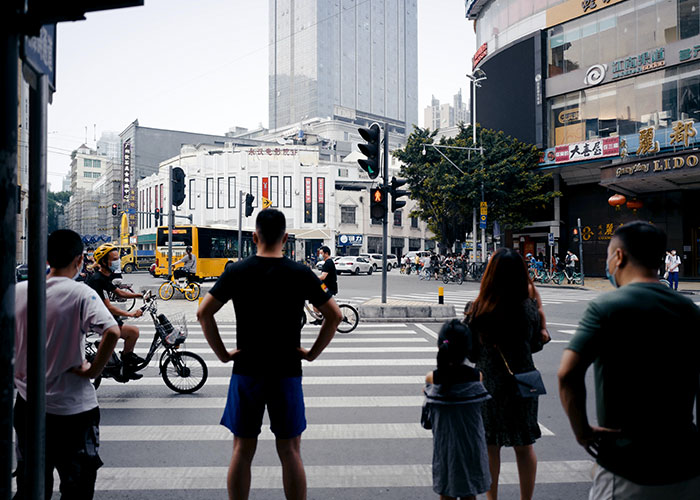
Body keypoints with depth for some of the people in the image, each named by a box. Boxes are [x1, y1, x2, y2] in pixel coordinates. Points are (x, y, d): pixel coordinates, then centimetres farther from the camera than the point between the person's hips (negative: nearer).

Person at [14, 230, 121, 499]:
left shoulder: (18, 291, -2)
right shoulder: (81, 293, -15)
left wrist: (17, 373, 16)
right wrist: (93, 370, -16)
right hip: (72, 408, -4)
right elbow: (112, 332, -29)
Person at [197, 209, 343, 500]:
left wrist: (222, 353, 1)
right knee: (289, 452, 9)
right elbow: (334, 315, -3)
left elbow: (203, 313, -4)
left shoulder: (236, 272, -2)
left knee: (242, 451, 12)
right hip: (287, 372, -1)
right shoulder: (301, 274, -4)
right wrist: (312, 353, 3)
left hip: (246, 371, 1)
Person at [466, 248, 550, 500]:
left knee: (490, 446, 15)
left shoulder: (478, 309, -17)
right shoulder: (530, 307, -10)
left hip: (488, 383, -2)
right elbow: (536, 345, 3)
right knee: (524, 447, 16)